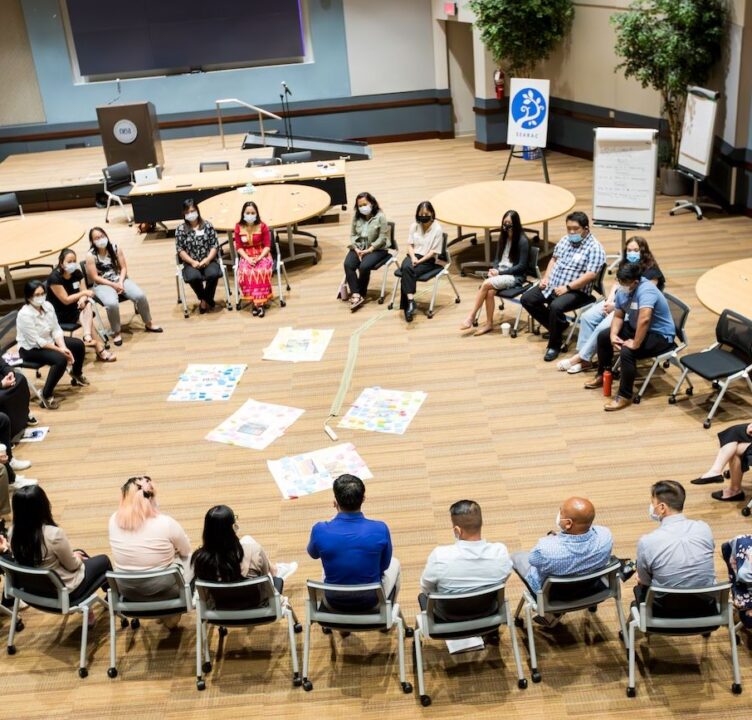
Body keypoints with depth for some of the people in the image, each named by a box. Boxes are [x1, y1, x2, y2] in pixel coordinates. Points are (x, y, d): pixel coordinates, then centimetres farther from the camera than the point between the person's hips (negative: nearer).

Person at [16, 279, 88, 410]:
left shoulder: (47, 306, -9)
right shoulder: (24, 315, -29)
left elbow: (56, 329, -4)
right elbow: (36, 341, -27)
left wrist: (63, 347, -19)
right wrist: (59, 350, -24)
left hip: (48, 341, 8)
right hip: (30, 349, -8)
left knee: (79, 345, 5)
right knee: (61, 359, -31)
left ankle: (76, 375, 34)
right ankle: (46, 396, -19)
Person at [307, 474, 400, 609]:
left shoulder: (320, 531, -24)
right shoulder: (380, 530, -25)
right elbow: (384, 565, -5)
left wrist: (336, 517, 0)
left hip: (334, 601, 1)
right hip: (370, 600, -1)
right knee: (394, 564, 30)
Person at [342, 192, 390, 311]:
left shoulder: (380, 216, -10)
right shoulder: (356, 216, 7)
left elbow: (382, 237, -12)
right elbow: (352, 234, 8)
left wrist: (369, 250, -18)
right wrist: (356, 249, -9)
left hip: (376, 248, -5)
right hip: (358, 247, 5)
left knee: (364, 266, -31)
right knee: (348, 264, -24)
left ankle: (360, 294, -12)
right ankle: (356, 294, -28)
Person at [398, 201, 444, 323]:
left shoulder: (437, 229, -6)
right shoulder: (414, 226, 9)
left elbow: (434, 251, -8)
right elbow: (410, 244, 9)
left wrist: (420, 261, -16)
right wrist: (413, 258, -10)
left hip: (428, 260, -4)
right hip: (413, 256, 4)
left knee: (407, 272, -30)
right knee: (406, 268, -32)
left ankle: (407, 305, -31)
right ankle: (410, 301, -42)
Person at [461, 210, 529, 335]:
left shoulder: (523, 241, -10)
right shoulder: (503, 237, 10)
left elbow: (522, 266, -12)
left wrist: (500, 272, -16)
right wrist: (494, 270, -5)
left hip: (515, 276, -6)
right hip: (500, 273, 6)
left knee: (486, 284, -26)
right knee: (490, 291, -27)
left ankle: (471, 316, -14)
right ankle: (489, 324, -21)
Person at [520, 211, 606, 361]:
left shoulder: (594, 248, -13)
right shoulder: (565, 240, 10)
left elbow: (591, 275, -21)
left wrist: (567, 287, -24)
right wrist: (546, 277, 4)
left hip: (576, 291, -8)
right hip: (552, 284, 8)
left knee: (555, 307, -34)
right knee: (526, 299, -1)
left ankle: (554, 345, -13)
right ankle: (558, 326, 12)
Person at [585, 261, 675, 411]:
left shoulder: (646, 291, -32)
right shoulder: (622, 290, -5)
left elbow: (644, 319, -45)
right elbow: (618, 316, 4)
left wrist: (635, 344, -37)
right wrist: (613, 334, -12)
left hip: (660, 335, -9)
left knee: (627, 352, -30)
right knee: (603, 336, 10)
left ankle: (624, 396, -17)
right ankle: (603, 375, 29)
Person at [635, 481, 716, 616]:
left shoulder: (647, 542, -23)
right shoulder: (704, 529, -12)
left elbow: (644, 582, -6)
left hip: (668, 610, -3)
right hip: (706, 605, 3)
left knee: (640, 588, 28)